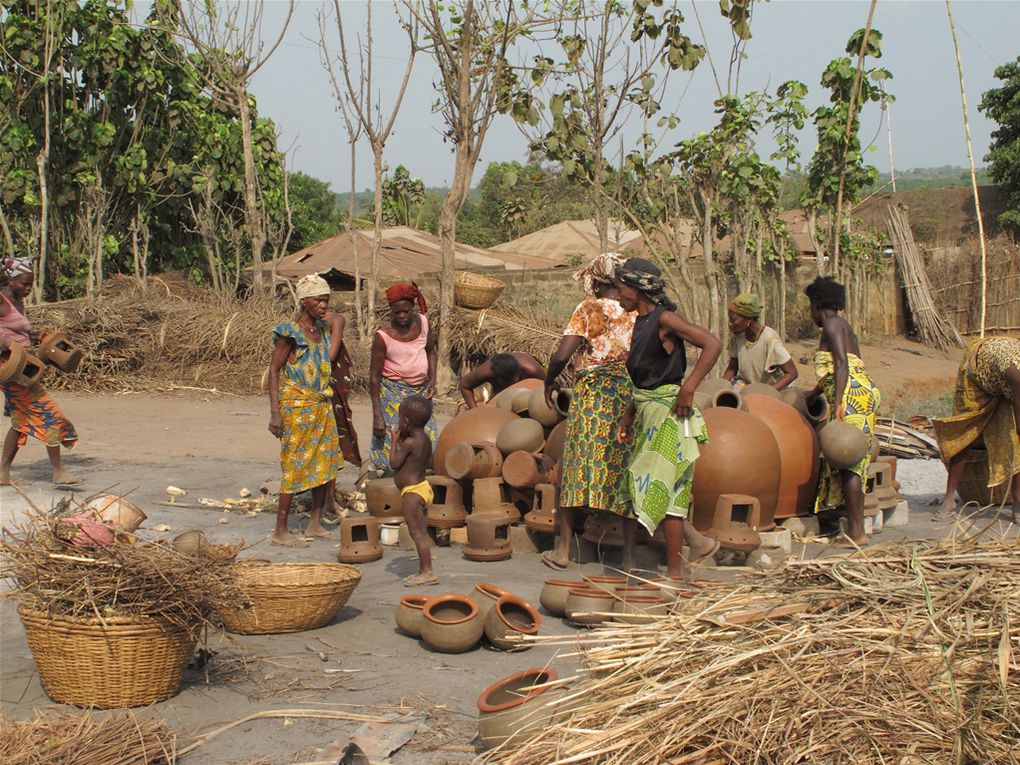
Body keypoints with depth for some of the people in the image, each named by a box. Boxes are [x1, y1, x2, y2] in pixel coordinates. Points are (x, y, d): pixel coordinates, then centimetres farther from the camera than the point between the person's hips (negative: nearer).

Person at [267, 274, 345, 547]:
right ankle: (280, 531, 4)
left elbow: (330, 357, -2)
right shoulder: (290, 332, -11)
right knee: (295, 466, -4)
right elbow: (274, 371, -11)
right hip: (296, 406, -7)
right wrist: (275, 413, -15)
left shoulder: (324, 328, 11)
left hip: (322, 405, 7)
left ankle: (315, 524, 22)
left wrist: (336, 323, 0)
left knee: (326, 463, 9)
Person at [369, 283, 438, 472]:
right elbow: (374, 376, -12)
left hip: (421, 392, 5)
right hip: (393, 394, -5)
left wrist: (432, 381, -1)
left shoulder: (422, 322, -2)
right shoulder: (383, 337, -16)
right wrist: (377, 416, -15)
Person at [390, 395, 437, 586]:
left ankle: (428, 572, -6)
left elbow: (394, 463, -13)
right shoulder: (425, 439, 8)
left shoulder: (409, 443, -20)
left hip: (412, 492, -10)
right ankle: (423, 570, 20)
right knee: (420, 533, 15)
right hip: (422, 487, 10)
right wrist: (402, 440, 12)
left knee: (418, 533, -7)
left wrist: (394, 441, -3)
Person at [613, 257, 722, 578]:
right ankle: (697, 541, 22)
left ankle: (674, 570, 3)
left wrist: (687, 389, -24)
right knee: (645, 488, 12)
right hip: (648, 413, 9)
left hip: (668, 412, -9)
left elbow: (712, 344, -22)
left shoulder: (664, 318, -13)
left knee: (658, 489, -5)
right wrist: (629, 415, 16)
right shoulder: (642, 322, 14)